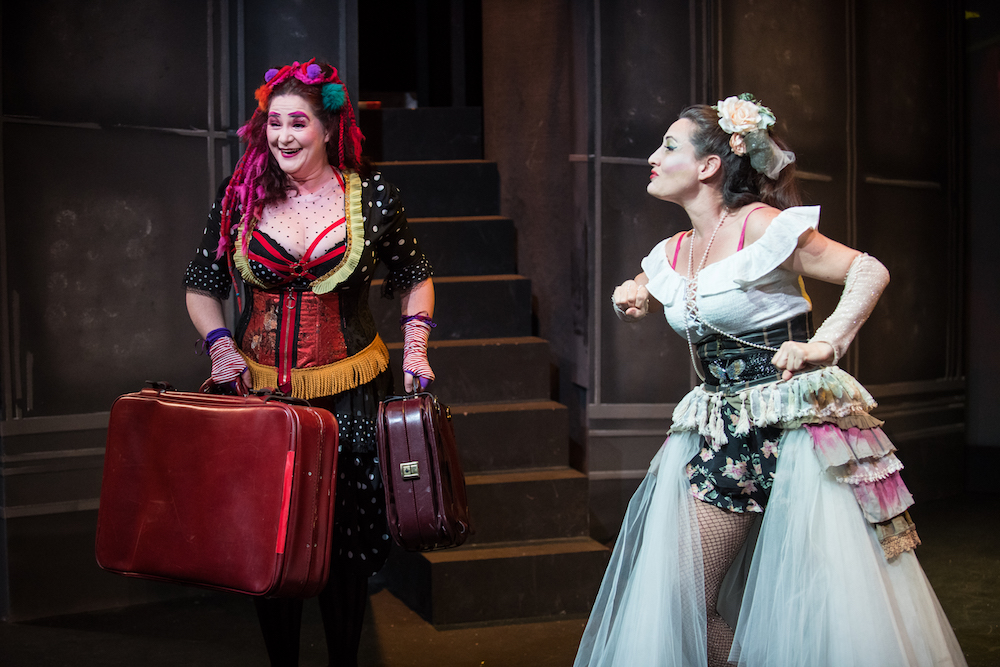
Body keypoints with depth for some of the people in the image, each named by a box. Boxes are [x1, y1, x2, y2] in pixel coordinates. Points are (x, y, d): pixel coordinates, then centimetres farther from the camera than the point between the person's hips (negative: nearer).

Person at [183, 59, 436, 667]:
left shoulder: (372, 196, -2)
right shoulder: (241, 198, 1)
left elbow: (415, 277, 11)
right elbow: (202, 288, 10)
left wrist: (416, 349, -1)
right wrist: (221, 346, -6)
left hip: (349, 395, -1)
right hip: (259, 391, 1)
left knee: (347, 544, 5)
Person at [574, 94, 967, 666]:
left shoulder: (760, 227, -11)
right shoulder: (673, 254, 10)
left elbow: (870, 272, -12)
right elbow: (638, 305, 30)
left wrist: (825, 345, -23)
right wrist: (631, 301, 7)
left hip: (791, 424, -6)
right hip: (720, 432, 7)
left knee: (825, 607, -4)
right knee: (682, 597, 2)